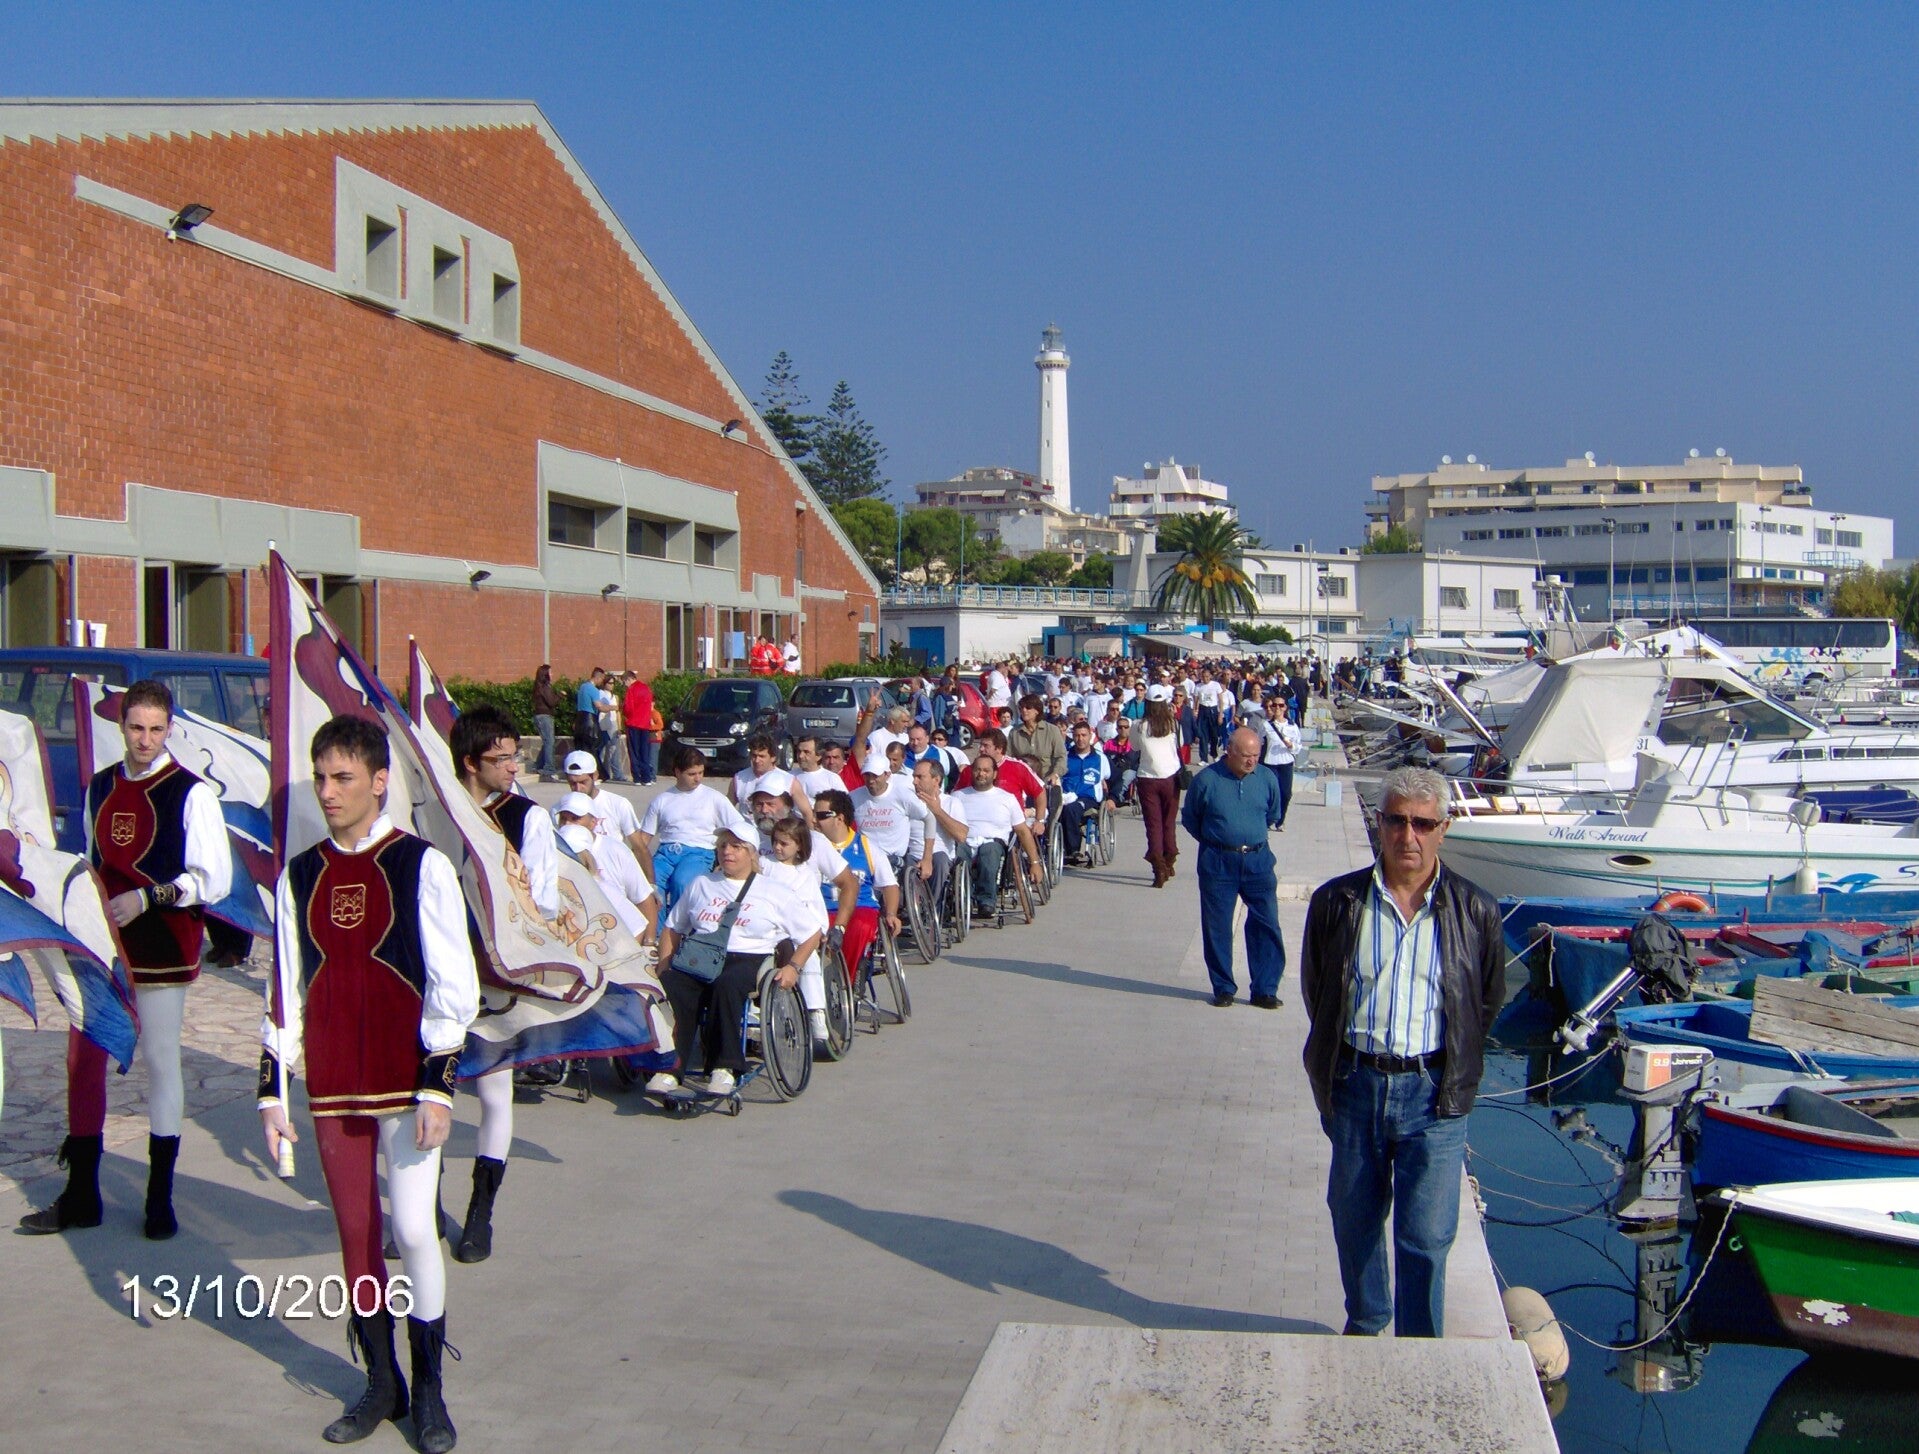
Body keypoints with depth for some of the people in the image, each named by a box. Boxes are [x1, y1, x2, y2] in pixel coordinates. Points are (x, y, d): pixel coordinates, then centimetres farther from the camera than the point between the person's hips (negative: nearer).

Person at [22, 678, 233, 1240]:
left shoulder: (190, 794, -8)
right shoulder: (101, 787, 10)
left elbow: (215, 879, -12)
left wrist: (146, 899, -18)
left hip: (161, 951, -5)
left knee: (161, 1061, 3)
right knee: (83, 1059, 7)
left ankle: (160, 1198, 13)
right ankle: (81, 1195, 19)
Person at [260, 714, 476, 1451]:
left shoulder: (421, 866, -5)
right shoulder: (299, 877, 7)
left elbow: (453, 986, -7)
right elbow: (283, 991, 12)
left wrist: (437, 1085, -12)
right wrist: (272, 1090, 8)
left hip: (405, 1084, -4)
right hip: (333, 1088, 4)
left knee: (414, 1231, -7)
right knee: (356, 1237, 9)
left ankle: (428, 1390, 10)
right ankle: (381, 1383, 23)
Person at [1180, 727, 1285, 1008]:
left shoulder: (1267, 780, -1)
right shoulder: (1206, 780, -8)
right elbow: (1189, 818, 7)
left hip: (1258, 860, 2)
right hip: (1218, 862, -1)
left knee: (1266, 925, -1)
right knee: (1217, 928, 4)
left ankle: (1265, 989, 8)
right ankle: (1223, 988, 18)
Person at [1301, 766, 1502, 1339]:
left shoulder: (1475, 912, -3)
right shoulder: (1336, 902, -2)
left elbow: (1489, 1000, 11)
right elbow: (1314, 990, 11)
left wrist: (1454, 1067, 11)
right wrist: (1334, 1065, 11)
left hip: (1433, 1094, -2)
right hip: (1356, 1083, 2)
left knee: (1426, 1238, -3)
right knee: (1354, 1220, 16)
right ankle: (1365, 1324, 38)